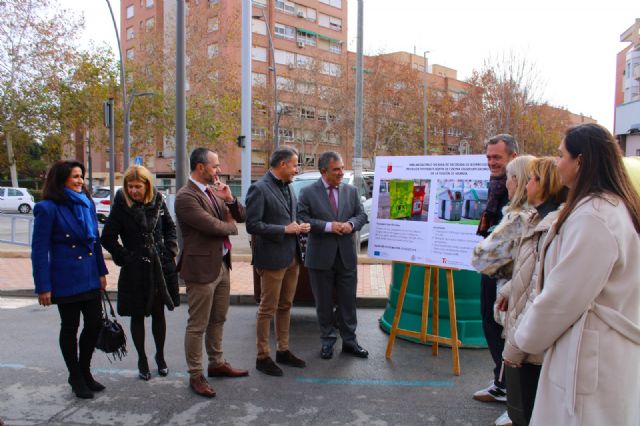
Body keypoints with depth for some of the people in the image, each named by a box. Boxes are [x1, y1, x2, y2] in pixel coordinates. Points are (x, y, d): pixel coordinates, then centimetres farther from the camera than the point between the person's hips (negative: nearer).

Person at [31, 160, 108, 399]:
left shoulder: (87, 204, 6)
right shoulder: (48, 208, -12)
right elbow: (40, 250, -12)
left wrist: (101, 272, 10)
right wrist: (43, 287, -13)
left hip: (90, 278, 6)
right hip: (66, 280, -5)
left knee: (95, 323, 9)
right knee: (70, 328, 10)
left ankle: (85, 372, 31)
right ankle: (76, 378, 27)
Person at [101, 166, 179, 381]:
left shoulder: (157, 201, 1)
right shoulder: (121, 206, -7)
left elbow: (170, 227, 13)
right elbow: (107, 238, -3)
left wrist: (169, 251, 3)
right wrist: (125, 258, -7)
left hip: (161, 266, 2)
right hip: (135, 270, -2)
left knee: (159, 313, 12)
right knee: (137, 316, 8)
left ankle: (160, 356, 29)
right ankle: (142, 360, 24)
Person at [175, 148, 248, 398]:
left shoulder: (214, 191, 9)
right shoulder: (186, 197, -17)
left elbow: (242, 216, 11)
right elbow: (212, 225, -24)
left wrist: (229, 199, -8)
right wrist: (231, 227, -4)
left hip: (222, 265, 9)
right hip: (201, 267, -8)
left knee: (218, 320, 20)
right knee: (198, 326, 4)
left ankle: (217, 364, 36)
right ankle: (195, 376, 18)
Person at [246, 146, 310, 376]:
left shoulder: (287, 187, 12)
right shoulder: (259, 189, -14)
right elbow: (252, 225, -19)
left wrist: (299, 226, 2)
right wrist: (285, 230, -18)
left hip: (292, 256, 8)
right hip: (272, 258, -8)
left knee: (285, 306, 17)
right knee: (268, 309, 3)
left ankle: (283, 351, 30)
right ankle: (263, 357, 17)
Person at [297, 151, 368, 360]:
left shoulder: (351, 191, 7)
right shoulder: (308, 192, -4)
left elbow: (362, 215, 9)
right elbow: (302, 219, -11)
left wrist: (351, 224, -13)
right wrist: (329, 226, -19)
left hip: (347, 256, 3)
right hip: (321, 257, -3)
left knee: (348, 301, 10)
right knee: (324, 302, 9)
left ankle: (349, 340, 23)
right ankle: (327, 340, 24)